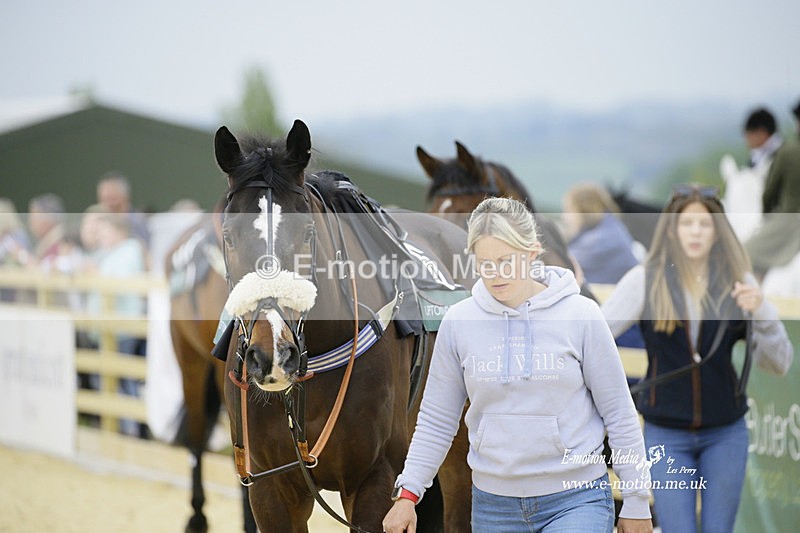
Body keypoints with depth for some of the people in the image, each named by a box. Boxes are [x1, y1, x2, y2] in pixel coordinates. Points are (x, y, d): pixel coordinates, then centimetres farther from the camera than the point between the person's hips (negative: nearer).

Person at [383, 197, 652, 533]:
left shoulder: (580, 314, -5)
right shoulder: (459, 321, 1)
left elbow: (619, 415, 0)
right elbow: (436, 420, 8)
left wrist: (636, 503, 0)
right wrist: (407, 493, -1)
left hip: (576, 501, -3)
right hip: (493, 503, 3)